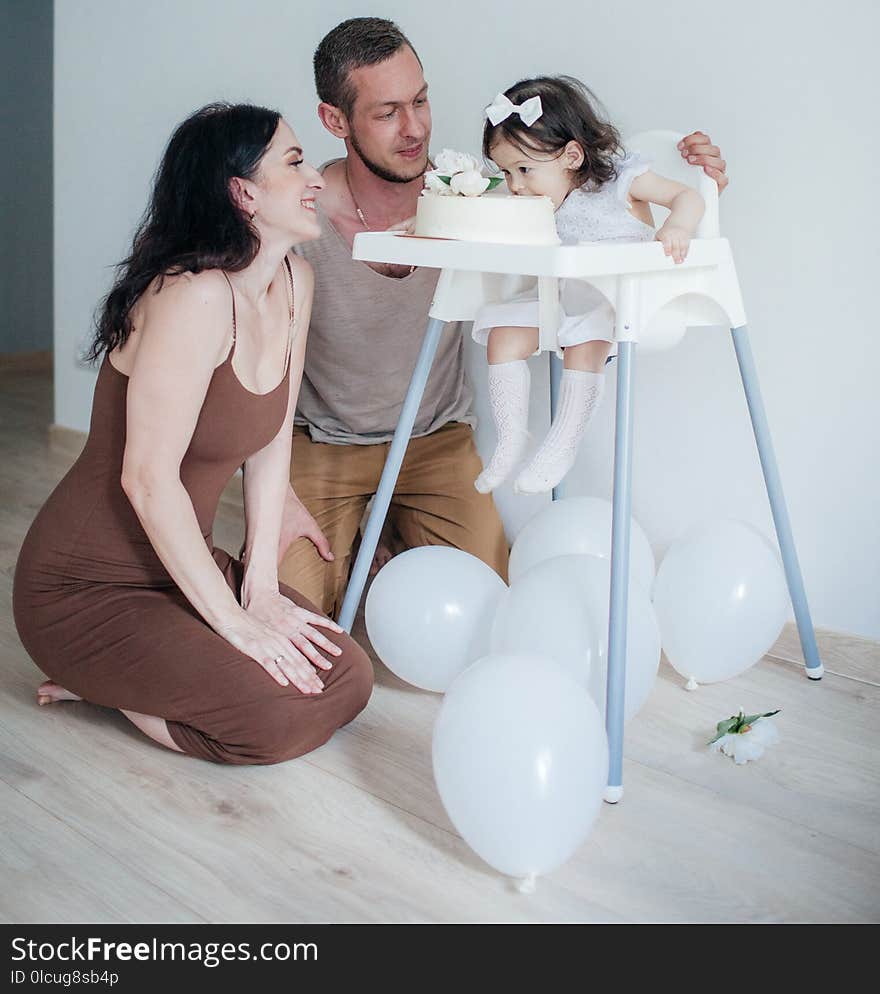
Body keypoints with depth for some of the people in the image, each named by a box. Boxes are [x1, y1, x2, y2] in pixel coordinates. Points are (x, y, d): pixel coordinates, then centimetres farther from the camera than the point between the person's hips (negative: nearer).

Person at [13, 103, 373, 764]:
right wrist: (233, 620, -20)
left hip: (182, 563, 8)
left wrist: (261, 587, -1)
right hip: (88, 590, -8)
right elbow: (148, 478, -25)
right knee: (278, 718, -22)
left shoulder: (294, 281, 1)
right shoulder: (195, 296, -25)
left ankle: (127, 675, 11)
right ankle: (95, 680, 2)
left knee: (346, 681, -3)